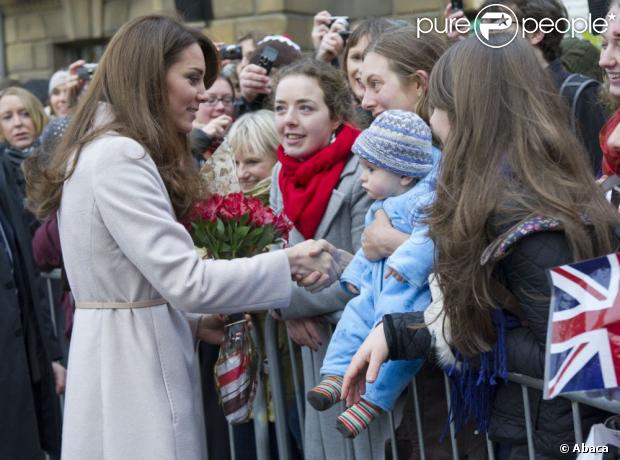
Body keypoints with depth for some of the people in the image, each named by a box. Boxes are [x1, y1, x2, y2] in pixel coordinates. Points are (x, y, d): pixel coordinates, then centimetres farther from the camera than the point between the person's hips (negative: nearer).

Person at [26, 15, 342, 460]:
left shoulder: (104, 151, 14)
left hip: (122, 358, 10)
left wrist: (193, 321, 8)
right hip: (134, 368, -10)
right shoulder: (119, 156, -18)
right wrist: (289, 262, -14)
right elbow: (186, 280, -22)